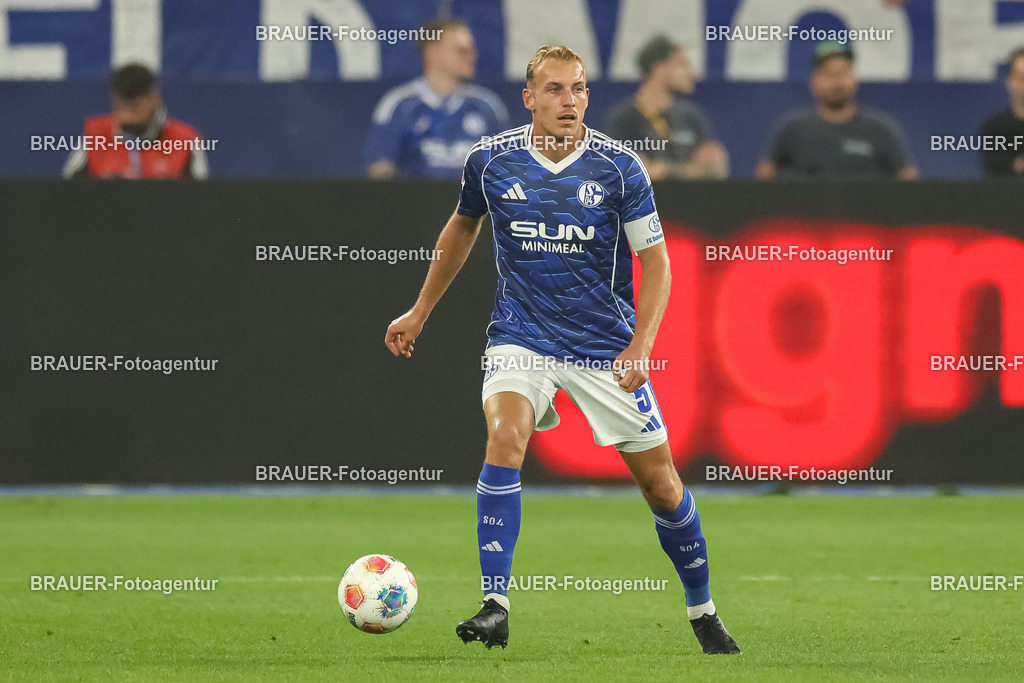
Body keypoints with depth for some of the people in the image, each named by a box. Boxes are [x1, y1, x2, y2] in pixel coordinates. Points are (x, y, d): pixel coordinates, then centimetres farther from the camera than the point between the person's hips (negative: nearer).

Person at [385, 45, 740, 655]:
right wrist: (420, 312, 22)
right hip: (521, 336, 0)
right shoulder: (491, 160, -4)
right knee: (505, 434, -28)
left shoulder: (619, 166, -9)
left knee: (661, 483, 3)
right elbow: (463, 227, 16)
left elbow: (655, 260, -4)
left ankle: (703, 612, 25)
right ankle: (496, 605, -28)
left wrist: (640, 347, -16)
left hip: (606, 346, 0)